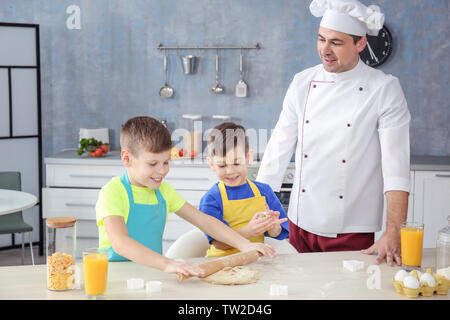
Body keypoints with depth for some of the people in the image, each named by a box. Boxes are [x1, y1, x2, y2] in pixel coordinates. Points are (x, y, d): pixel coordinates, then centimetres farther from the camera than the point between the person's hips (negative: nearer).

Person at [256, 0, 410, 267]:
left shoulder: (385, 89, -8)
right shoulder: (303, 83, 3)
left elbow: (396, 167, -13)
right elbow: (280, 148, 7)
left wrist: (393, 235, -20)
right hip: (301, 223, 3)